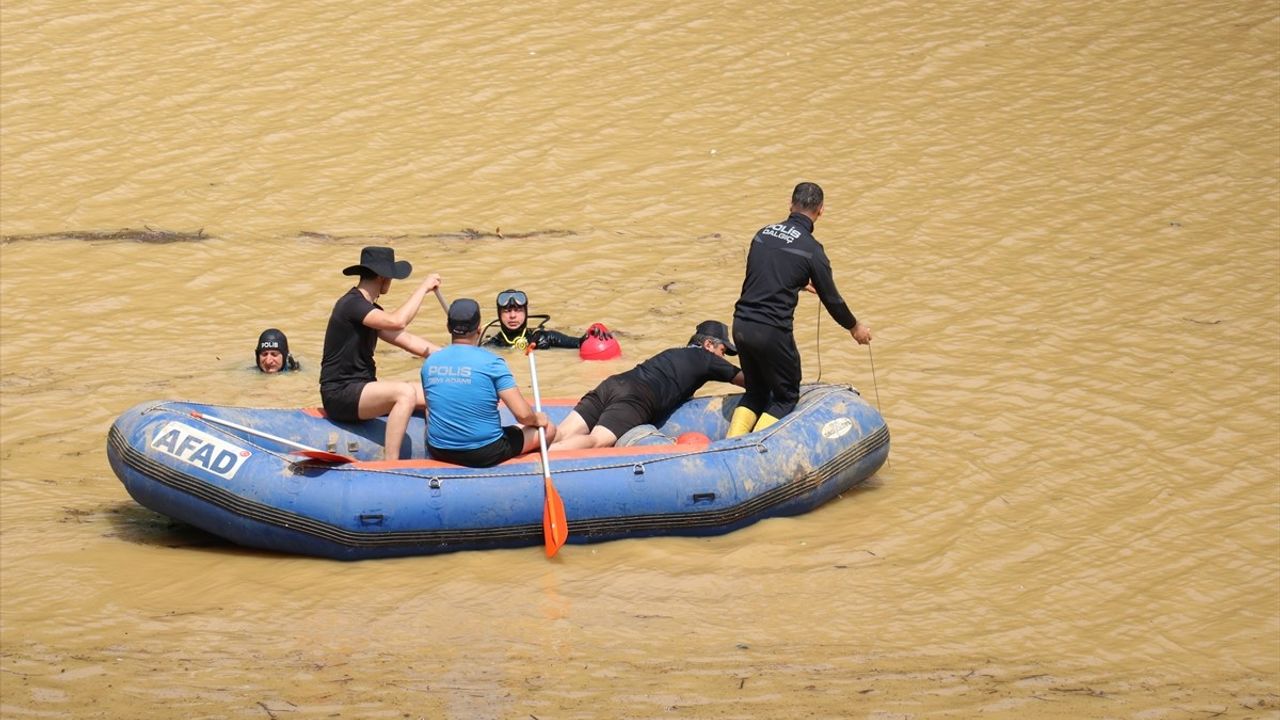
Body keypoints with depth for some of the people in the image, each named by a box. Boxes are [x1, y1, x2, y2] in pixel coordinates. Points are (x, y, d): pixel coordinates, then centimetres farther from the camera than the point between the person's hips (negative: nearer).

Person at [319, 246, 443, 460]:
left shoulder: (369, 309, 17)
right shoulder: (351, 304, -15)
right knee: (405, 392, -32)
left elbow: (406, 340, 16)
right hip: (340, 395, -10)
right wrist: (423, 288, -19)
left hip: (361, 390, 10)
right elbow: (397, 321, -30)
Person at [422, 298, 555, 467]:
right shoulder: (491, 362, -15)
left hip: (440, 453, 5)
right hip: (484, 455, -5)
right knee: (548, 429, 14)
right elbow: (523, 414, -18)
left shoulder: (429, 363, 0)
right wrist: (537, 419, 6)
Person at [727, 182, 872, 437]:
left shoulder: (763, 234, 9)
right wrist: (855, 328, 19)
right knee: (786, 397, 12)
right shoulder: (811, 250, -8)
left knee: (756, 392, 23)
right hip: (772, 332, -6)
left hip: (741, 325, 6)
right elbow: (831, 299, 1)